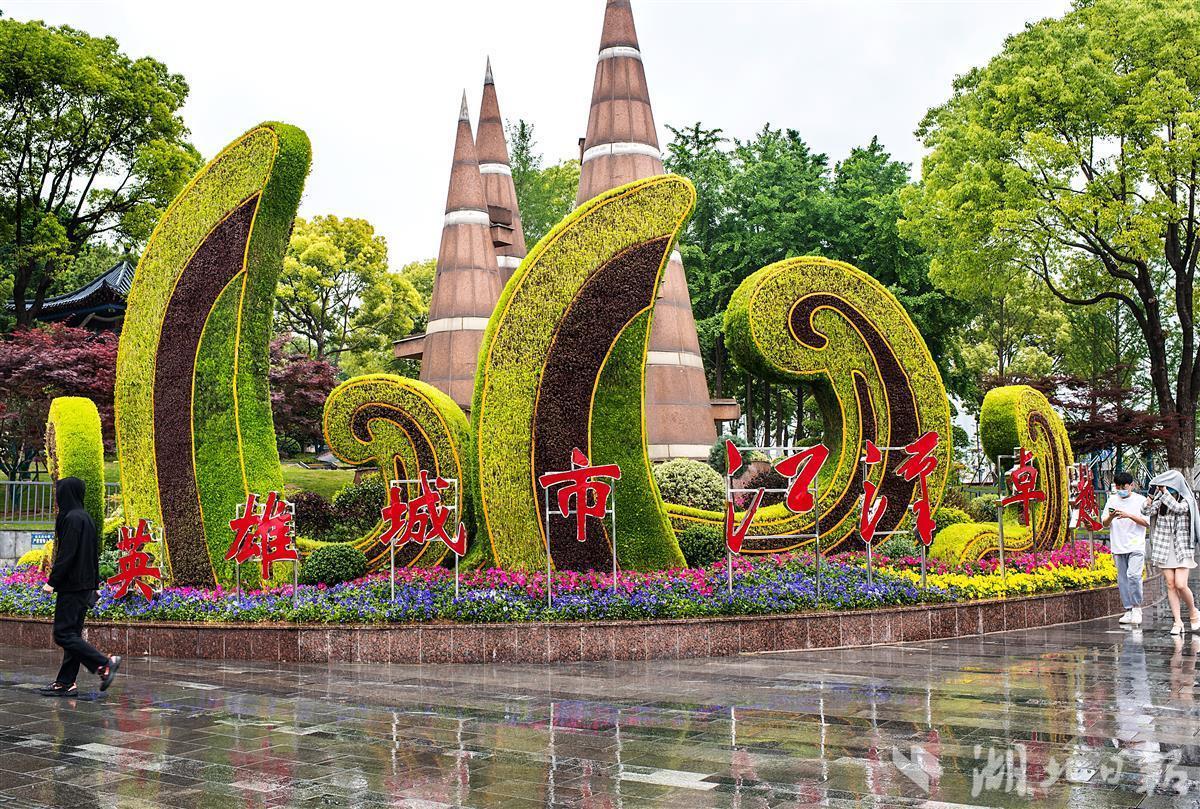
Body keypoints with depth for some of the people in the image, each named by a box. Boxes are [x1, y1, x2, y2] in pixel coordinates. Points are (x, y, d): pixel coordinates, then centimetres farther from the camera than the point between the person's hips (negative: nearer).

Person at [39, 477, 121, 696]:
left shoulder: (72, 518, -15)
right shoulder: (85, 517, 14)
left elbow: (66, 554, -20)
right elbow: (94, 554, 17)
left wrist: (52, 581, -15)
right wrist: (94, 585, 20)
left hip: (71, 585, -10)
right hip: (84, 585, 10)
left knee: (63, 633, -7)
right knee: (72, 633, 11)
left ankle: (105, 663, -14)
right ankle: (66, 682, 14)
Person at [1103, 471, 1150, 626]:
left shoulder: (1140, 500, 1)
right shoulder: (1112, 500, 11)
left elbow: (1148, 523, -4)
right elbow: (1105, 523, 11)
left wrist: (1129, 515, -15)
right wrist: (1111, 516, -11)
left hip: (1136, 545, -4)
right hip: (1118, 547, 4)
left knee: (1133, 575, -20)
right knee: (1122, 579, 5)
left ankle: (1137, 608, -7)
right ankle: (1128, 610, 13)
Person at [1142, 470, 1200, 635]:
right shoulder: (1160, 501, 7)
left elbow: (1177, 508, -22)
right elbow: (1145, 511, -5)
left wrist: (1164, 491, -20)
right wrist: (1152, 494, -16)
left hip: (1182, 549, -3)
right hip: (1164, 549, 3)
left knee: (1180, 585, -12)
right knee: (1170, 585, 0)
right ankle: (1177, 622, 5)